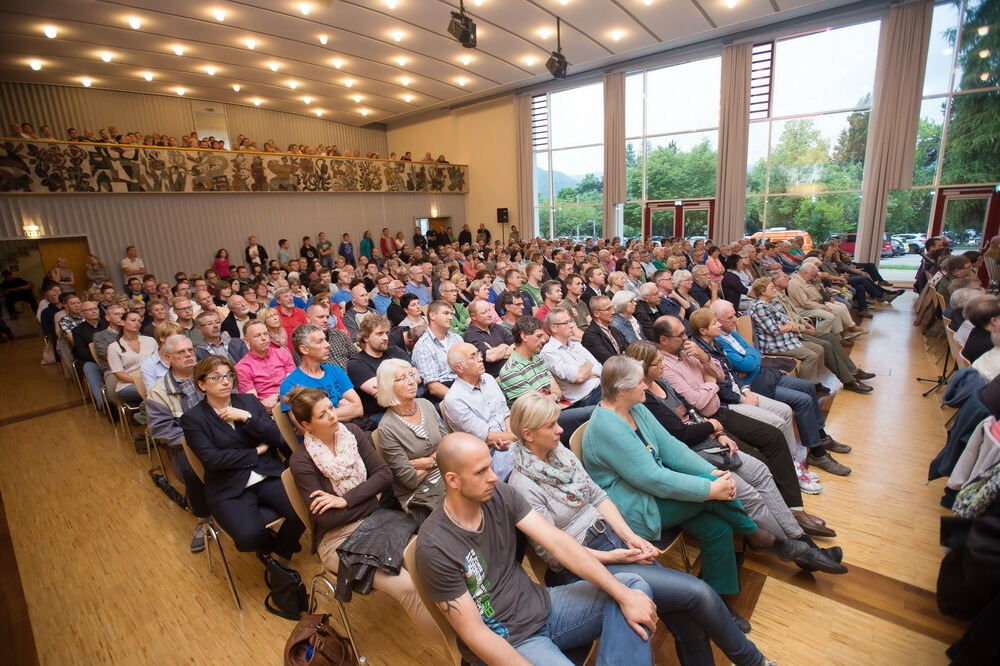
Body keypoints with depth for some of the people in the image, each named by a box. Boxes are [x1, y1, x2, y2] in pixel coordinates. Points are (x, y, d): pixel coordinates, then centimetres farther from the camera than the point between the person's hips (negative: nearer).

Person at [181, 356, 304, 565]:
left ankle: (279, 550, 12)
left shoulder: (248, 400, 10)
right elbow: (212, 459, -10)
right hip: (229, 489, -2)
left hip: (268, 476, 3)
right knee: (249, 536, -28)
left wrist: (247, 417, -11)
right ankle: (268, 545, 12)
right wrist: (257, 452, -5)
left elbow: (275, 438, 2)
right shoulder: (192, 418, 1)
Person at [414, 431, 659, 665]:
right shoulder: (434, 548, -23)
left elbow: (558, 543, -12)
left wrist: (625, 595, -16)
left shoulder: (501, 495, -9)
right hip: (507, 642, -6)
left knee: (633, 585, -4)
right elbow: (473, 633, -18)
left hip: (542, 605, 6)